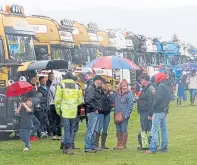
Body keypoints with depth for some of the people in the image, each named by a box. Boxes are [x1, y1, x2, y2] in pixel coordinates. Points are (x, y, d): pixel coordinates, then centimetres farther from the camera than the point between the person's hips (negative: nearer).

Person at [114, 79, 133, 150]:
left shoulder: (129, 93, -3)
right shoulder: (117, 93, 14)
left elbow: (130, 105, -7)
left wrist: (127, 114, -13)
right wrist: (115, 113, 8)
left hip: (124, 115, -6)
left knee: (124, 130, -3)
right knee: (118, 130, 8)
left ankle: (123, 144, 1)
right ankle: (118, 144, 13)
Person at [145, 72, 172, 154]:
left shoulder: (161, 86, -14)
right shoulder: (169, 86, 14)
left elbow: (159, 98, -21)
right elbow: (168, 99, 14)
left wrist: (153, 107, -13)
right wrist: (165, 106, 10)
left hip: (158, 110, -9)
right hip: (165, 110, 9)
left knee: (155, 130, -7)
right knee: (164, 129, 14)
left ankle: (153, 148, -10)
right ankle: (164, 147, 16)